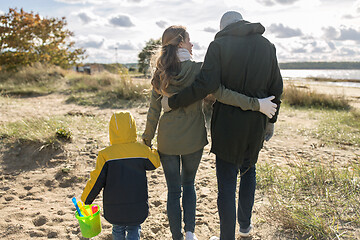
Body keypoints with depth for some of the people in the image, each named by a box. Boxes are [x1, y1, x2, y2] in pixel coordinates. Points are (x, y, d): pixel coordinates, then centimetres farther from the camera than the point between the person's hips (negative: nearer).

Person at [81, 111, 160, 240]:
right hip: (138, 209, 1)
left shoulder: (106, 154, -14)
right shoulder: (142, 150, -9)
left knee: (118, 229, 25)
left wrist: (85, 200, 6)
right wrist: (153, 151, 30)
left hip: (114, 209, 0)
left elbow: (96, 181, -10)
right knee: (134, 229, 23)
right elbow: (155, 163, 10)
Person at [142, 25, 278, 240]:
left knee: (173, 191, 12)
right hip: (193, 138, -1)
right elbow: (221, 93, -23)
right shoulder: (197, 70, -12)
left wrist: (147, 140, 6)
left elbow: (154, 111, -2)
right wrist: (256, 104, -21)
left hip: (167, 140, 1)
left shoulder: (161, 73, -3)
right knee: (188, 184, 22)